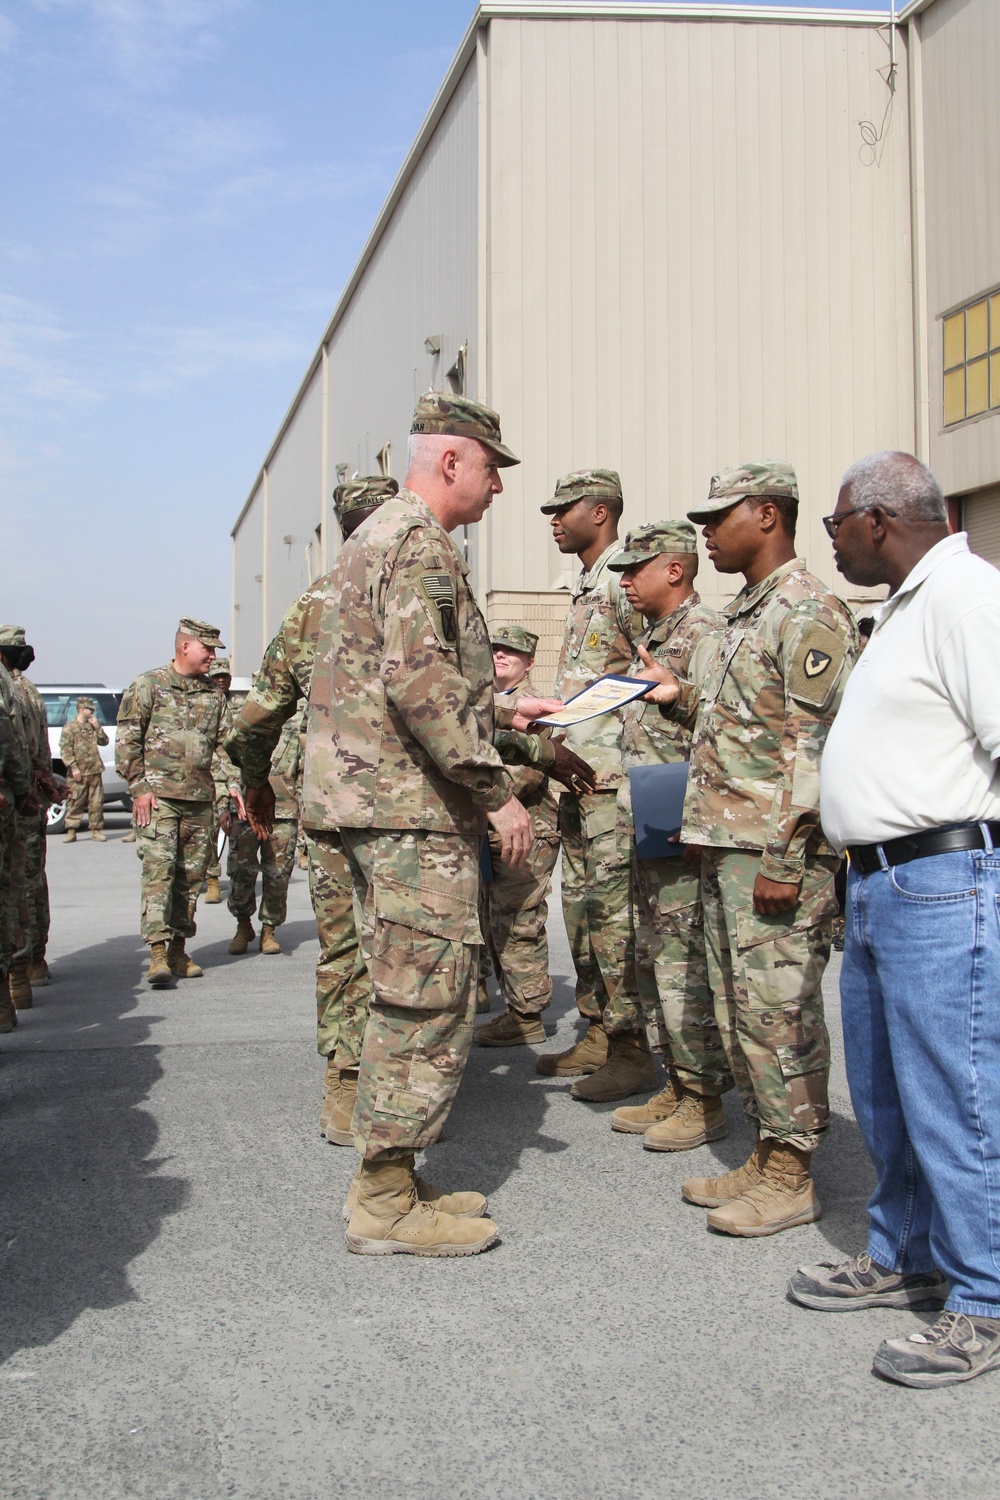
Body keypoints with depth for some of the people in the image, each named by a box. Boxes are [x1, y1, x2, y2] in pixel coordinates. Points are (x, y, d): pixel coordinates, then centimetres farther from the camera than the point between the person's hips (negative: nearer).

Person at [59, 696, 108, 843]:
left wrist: (98, 727, 0)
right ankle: (71, 831, 1)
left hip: (95, 771, 5)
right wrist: (73, 767, -15)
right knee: (75, 802, -3)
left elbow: (104, 741, 14)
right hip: (78, 773, -5)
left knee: (96, 802, 4)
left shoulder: (93, 726, 17)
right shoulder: (69, 728, -1)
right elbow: (65, 749, -8)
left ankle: (96, 830, 10)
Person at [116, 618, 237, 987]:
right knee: (159, 871, -12)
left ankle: (178, 950, 15)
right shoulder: (148, 685, 0)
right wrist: (139, 787, -10)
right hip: (158, 795, -5)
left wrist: (236, 784, 4)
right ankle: (157, 953, -15)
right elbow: (127, 740, -3)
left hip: (200, 799, 5)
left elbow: (224, 745, 16)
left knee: (191, 876, 7)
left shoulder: (213, 696, 15)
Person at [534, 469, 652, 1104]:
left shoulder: (626, 579, -10)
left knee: (615, 909, -7)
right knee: (582, 907, 13)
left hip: (614, 772, -10)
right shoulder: (586, 586, 20)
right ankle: (599, 1034, 22)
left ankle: (632, 1047, 0)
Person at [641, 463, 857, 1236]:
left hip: (777, 851, -10)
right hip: (726, 845, 10)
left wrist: (786, 859, -21)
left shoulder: (809, 612, -12)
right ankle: (766, 1155, 24)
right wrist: (682, 696, 11)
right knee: (738, 1006, 13)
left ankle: (792, 1177, 6)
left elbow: (816, 745, -18)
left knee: (779, 1009, -4)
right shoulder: (744, 613, 19)